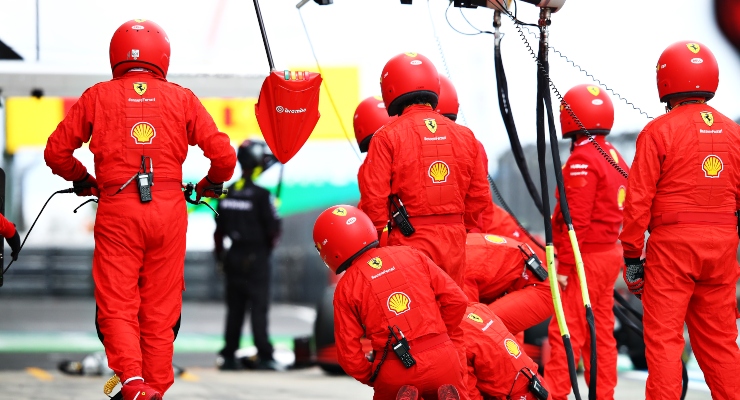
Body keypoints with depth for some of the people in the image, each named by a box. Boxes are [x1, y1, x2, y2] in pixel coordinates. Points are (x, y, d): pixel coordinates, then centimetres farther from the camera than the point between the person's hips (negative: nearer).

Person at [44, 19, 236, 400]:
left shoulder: (97, 97, 7)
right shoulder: (181, 98, 8)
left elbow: (56, 152, 8)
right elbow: (223, 155, 3)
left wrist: (82, 180, 26)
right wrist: (211, 185, 23)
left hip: (117, 211, -1)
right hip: (169, 210, 1)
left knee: (117, 307, 2)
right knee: (160, 310, 11)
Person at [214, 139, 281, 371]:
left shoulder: (227, 193, 5)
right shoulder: (260, 195, -14)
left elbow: (219, 229, 9)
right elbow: (273, 228, -12)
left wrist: (219, 256, 18)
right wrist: (268, 248, 8)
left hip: (233, 257, 6)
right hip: (256, 258, -6)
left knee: (234, 308, 11)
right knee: (259, 308, -3)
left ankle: (228, 356, 11)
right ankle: (264, 356, -5)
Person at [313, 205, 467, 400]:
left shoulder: (346, 289, 1)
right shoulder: (412, 256, 8)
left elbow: (349, 355, 0)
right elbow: (456, 300, 6)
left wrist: (372, 378, 18)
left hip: (397, 371, -1)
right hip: (442, 360, 2)